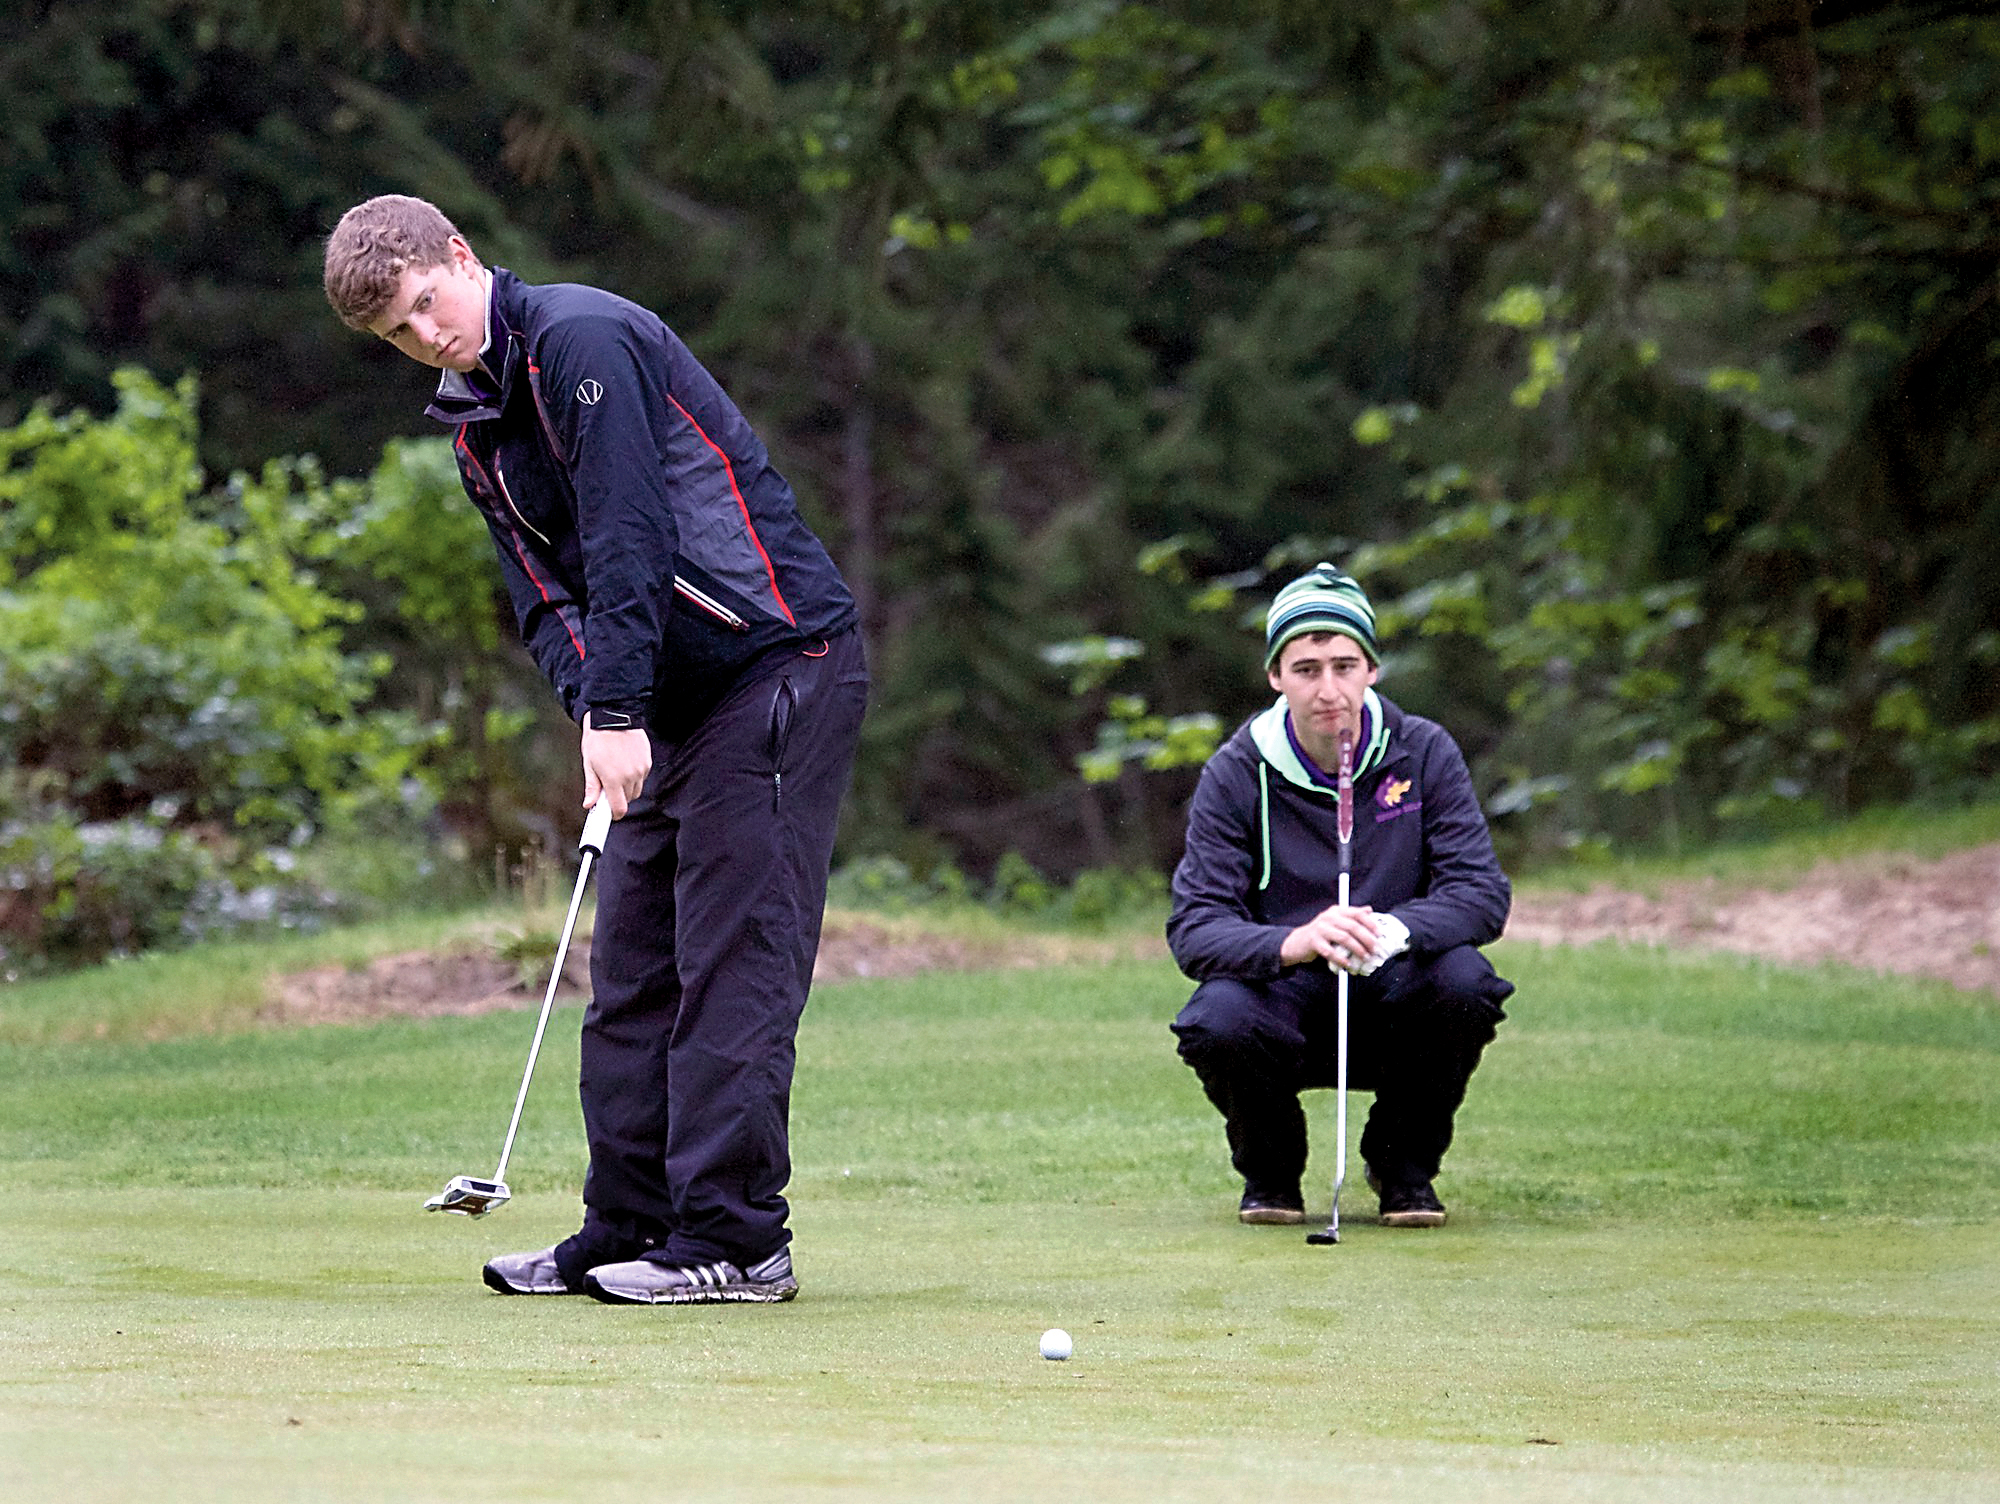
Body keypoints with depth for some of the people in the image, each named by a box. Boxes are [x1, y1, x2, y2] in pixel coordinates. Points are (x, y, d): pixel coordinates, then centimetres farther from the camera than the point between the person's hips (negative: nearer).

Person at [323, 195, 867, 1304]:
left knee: (735, 956, -10)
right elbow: (546, 593, 8)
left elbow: (630, 535, -20)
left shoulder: (580, 337, -14)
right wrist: (595, 707, -11)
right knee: (631, 957, 9)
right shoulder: (476, 429, 14)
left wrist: (621, 712, -23)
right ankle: (630, 1228, 14)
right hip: (679, 701, 9)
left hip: (778, 661, -9)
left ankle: (735, 1238, -10)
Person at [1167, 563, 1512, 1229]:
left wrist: (1395, 929, -34)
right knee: (1218, 1020, -34)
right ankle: (1270, 1171, 1)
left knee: (1463, 979, -30)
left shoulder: (1424, 753, -3)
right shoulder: (1237, 774, -7)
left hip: (1393, 1008, 1)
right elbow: (1194, 928, -16)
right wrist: (1295, 943, -38)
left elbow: (1483, 894, -12)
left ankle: (1405, 1166, -2)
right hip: (1286, 1007, -1)